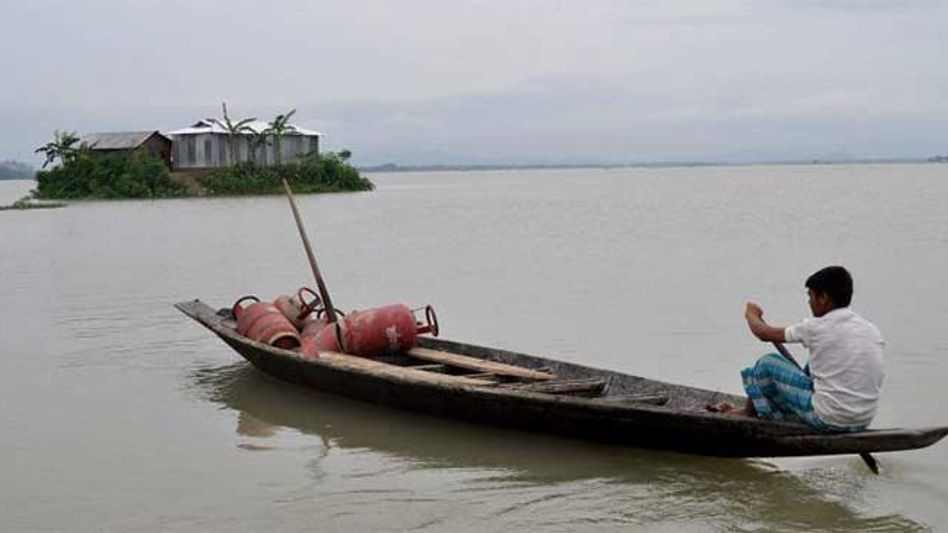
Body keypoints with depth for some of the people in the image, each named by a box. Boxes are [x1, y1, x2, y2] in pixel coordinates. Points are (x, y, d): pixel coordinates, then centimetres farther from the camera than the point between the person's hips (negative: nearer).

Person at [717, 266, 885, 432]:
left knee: (768, 362, 10)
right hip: (863, 422, 6)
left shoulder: (816, 327, -11)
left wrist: (751, 314, 26)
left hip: (828, 421, -6)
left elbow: (765, 334, 4)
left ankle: (749, 414, 32)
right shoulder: (872, 330, 4)